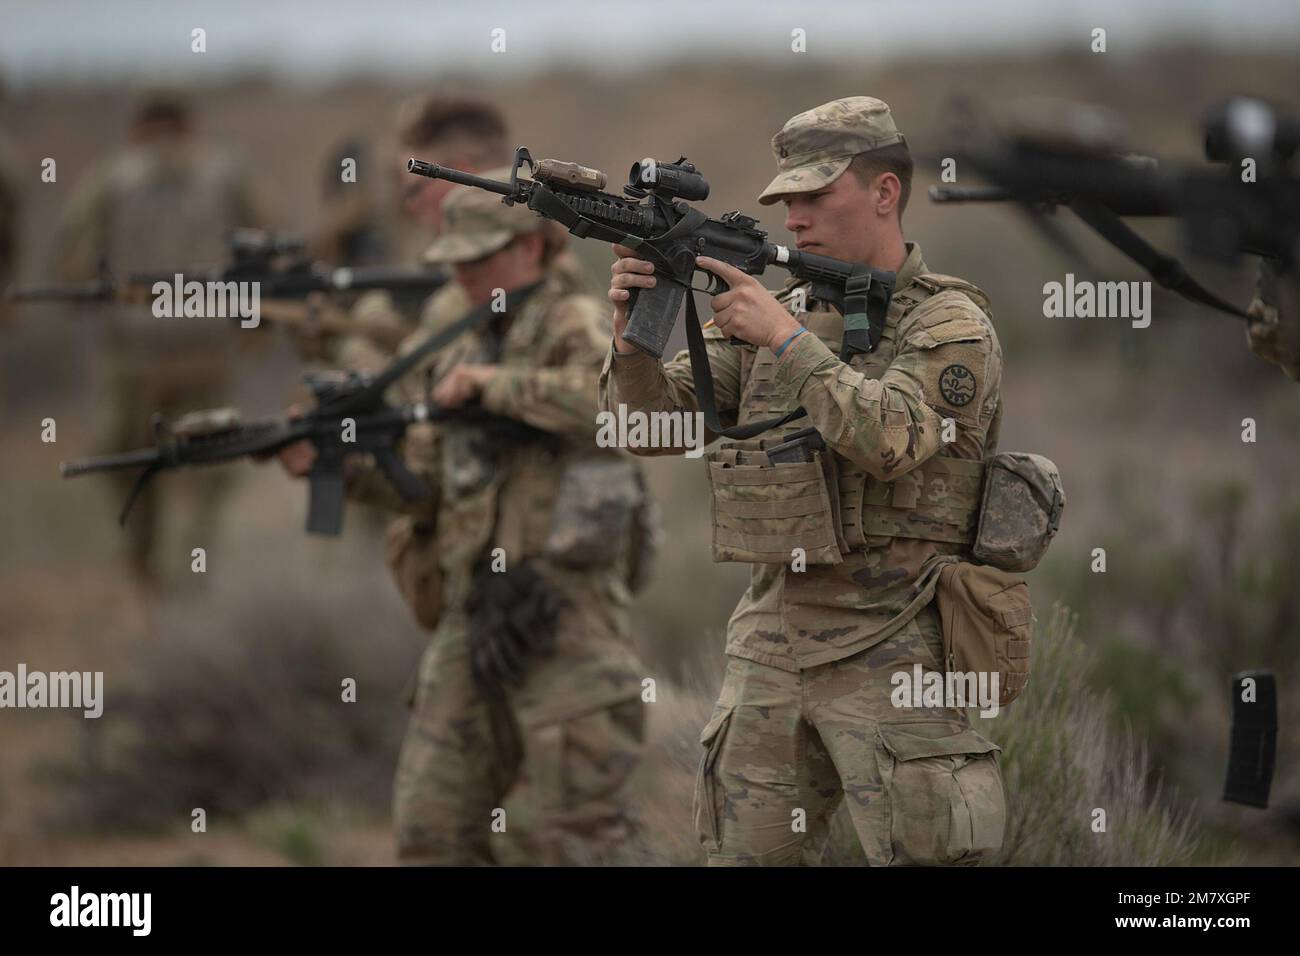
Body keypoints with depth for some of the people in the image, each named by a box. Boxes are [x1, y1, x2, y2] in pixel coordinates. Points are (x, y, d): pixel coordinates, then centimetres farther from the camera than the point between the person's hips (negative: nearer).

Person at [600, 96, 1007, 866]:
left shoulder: (950, 326, -6)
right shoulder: (771, 314, 11)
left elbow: (888, 440, -23)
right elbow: (654, 424, 7)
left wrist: (788, 340, -21)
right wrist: (634, 333, -12)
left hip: (891, 657, -6)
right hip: (771, 650, 6)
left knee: (919, 855, -7)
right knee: (745, 857, 8)